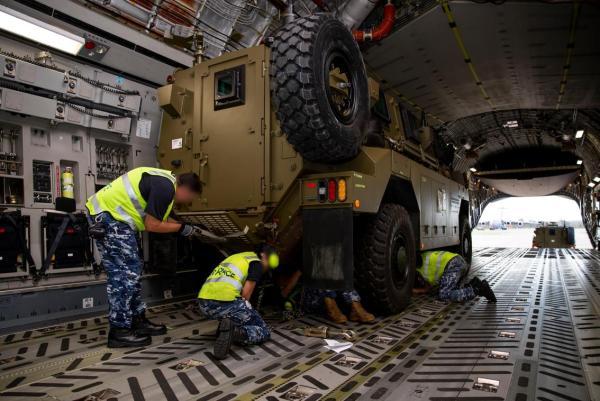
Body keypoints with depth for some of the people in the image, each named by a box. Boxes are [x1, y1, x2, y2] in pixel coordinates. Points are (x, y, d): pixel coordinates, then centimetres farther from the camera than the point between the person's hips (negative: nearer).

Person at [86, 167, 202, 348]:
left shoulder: (164, 181, 13)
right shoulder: (165, 187, -18)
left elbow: (157, 217, 17)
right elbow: (152, 225, -16)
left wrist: (185, 225, 13)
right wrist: (181, 227, -5)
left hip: (109, 213, 11)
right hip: (109, 216, -11)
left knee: (132, 272, 13)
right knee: (125, 274, -7)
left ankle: (138, 321, 21)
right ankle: (119, 331, 2)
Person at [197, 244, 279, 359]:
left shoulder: (237, 257, 29)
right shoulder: (257, 263, 6)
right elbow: (245, 295, -1)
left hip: (204, 304, 8)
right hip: (225, 303, -7)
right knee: (265, 332, 11)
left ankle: (225, 327, 11)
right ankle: (234, 332, -16)